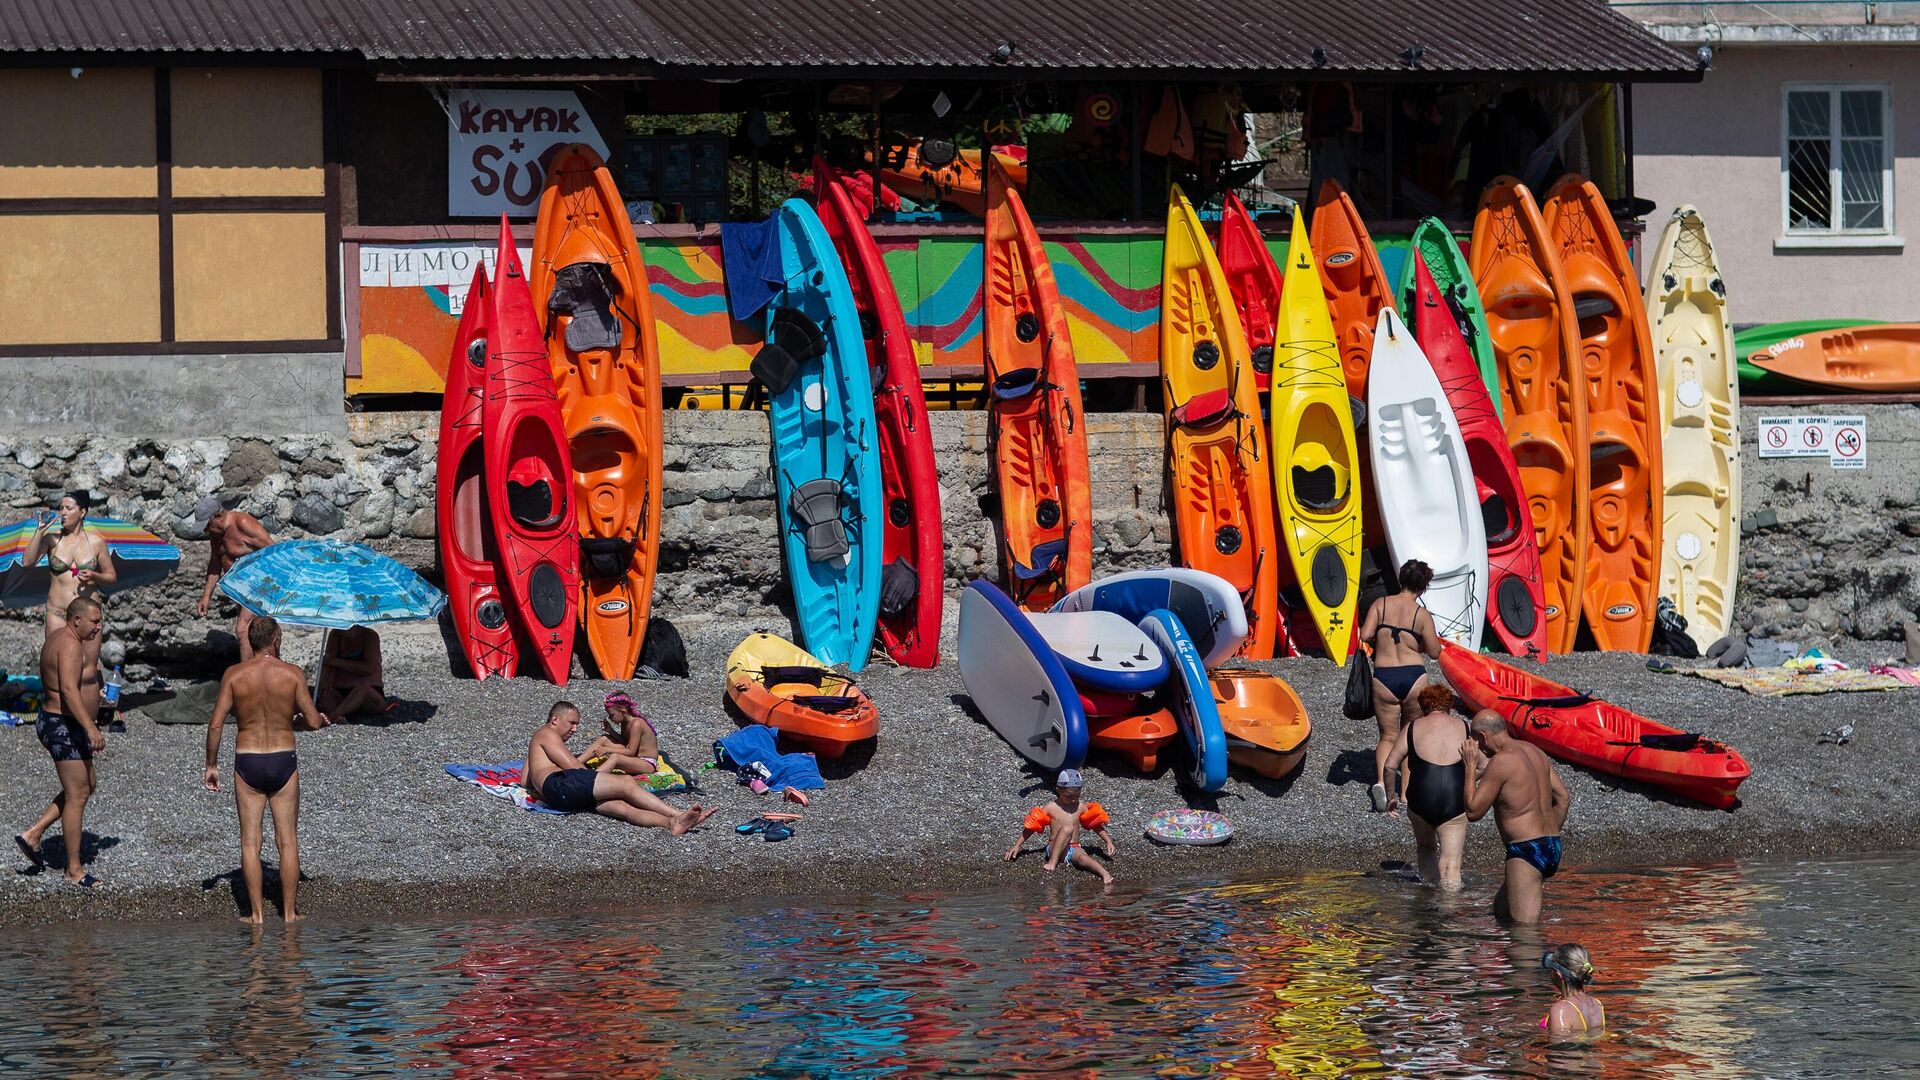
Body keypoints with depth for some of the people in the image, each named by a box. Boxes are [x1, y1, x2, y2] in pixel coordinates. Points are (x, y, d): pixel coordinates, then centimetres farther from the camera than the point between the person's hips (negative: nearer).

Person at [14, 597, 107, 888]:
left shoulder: (59, 639, 12)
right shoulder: (70, 646, -21)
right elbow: (69, 689, -33)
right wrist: (90, 728, -39)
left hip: (57, 723, 11)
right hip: (65, 729, -11)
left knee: (85, 787, 19)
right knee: (77, 795, -4)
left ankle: (32, 836, 18)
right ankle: (74, 869, 3)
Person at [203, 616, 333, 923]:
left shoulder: (234, 674, -4)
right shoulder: (293, 674, -6)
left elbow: (215, 724, -6)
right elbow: (314, 722, -5)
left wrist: (211, 765, 4)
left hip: (247, 763, 0)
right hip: (283, 760, 0)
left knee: (250, 841, 6)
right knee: (287, 840, 7)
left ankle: (257, 913, 5)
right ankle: (289, 912, 9)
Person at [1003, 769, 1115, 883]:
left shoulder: (1081, 808, 12)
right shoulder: (1051, 808, 3)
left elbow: (1096, 825, 20)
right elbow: (1030, 827, 6)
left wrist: (1108, 842, 10)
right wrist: (1016, 846, 2)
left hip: (1074, 849, 2)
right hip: (1054, 849, -2)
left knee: (1083, 857, -35)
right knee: (1067, 828, -33)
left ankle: (1104, 873, -60)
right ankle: (1053, 862, -39)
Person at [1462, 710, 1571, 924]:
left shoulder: (1501, 761, -13)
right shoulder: (1534, 751, 13)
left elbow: (1473, 812, -10)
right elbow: (1563, 798, 18)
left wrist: (1471, 767, -1)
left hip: (1526, 851, -10)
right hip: (1552, 848, 10)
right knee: (1500, 909, 22)